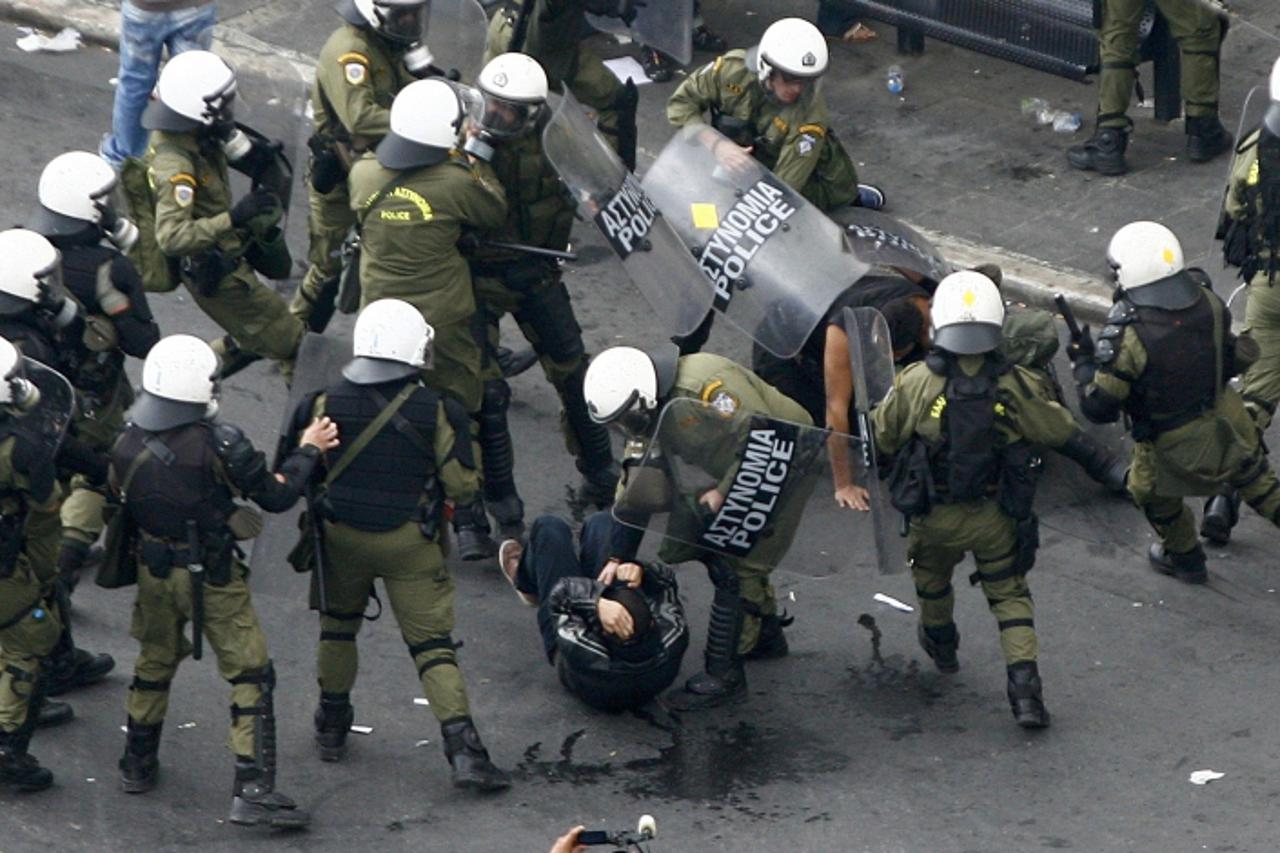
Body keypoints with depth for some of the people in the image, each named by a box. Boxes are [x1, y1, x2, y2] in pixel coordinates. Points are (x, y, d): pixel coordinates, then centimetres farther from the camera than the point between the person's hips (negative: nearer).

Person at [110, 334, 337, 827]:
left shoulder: (126, 445, -9)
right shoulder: (219, 445, -24)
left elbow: (121, 504, 5)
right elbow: (276, 496, -15)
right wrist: (308, 450, 0)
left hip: (154, 572, 5)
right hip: (213, 578, -5)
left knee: (155, 662, 27)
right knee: (250, 675, 4)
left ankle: (137, 765, 39)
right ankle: (253, 790, -2)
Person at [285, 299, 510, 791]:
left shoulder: (324, 406, -9)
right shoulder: (437, 413, -14)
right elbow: (463, 488, -9)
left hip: (342, 536, 2)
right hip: (410, 546, -2)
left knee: (338, 625, 26)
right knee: (431, 644, 2)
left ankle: (331, 726, 37)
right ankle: (463, 750, -8)